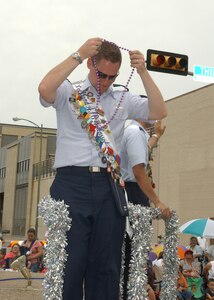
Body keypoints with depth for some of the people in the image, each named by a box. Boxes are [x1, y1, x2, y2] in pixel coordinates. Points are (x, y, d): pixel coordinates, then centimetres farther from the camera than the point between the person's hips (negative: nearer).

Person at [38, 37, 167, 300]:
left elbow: (159, 112, 6)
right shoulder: (68, 93, 9)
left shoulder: (123, 99, 18)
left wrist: (143, 72, 0)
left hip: (109, 186, 3)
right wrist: (78, 55, -11)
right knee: (70, 262, -5)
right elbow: (44, 89, -13)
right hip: (72, 182, -3)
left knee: (107, 265, 6)